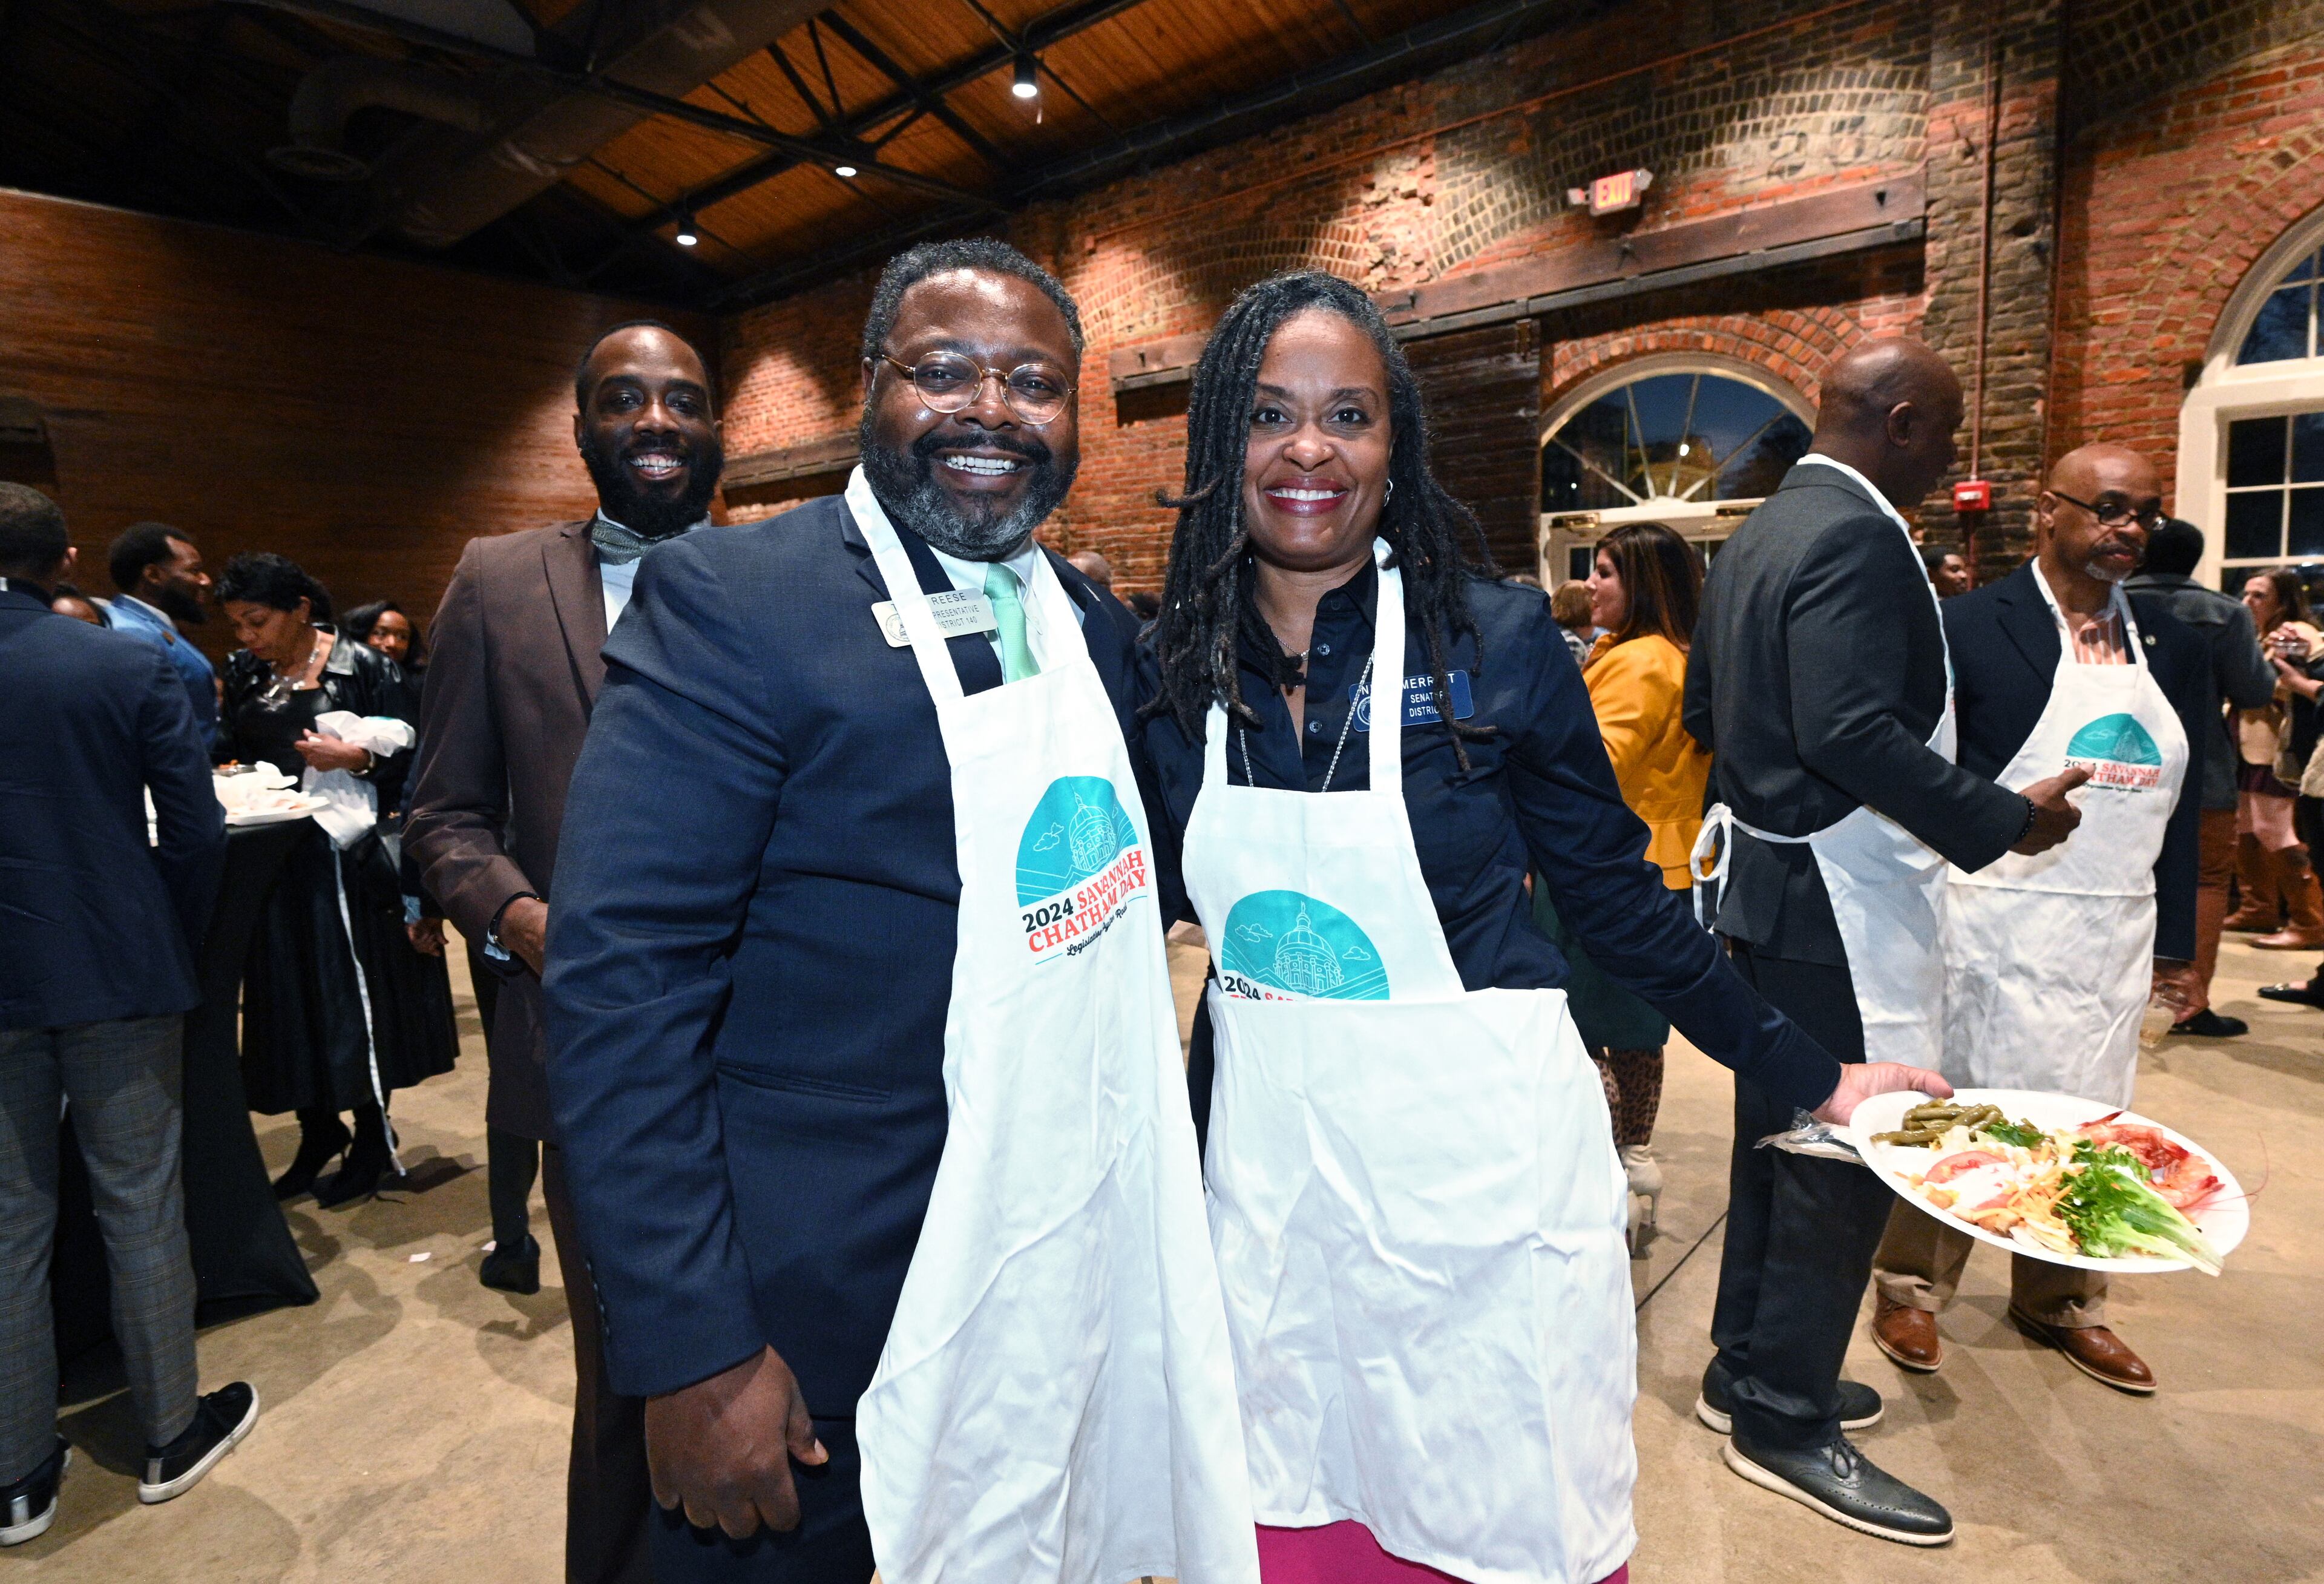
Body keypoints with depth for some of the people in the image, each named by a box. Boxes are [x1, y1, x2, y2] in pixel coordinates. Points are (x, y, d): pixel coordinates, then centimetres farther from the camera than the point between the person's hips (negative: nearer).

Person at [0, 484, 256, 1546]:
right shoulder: (131, 670, -9)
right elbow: (196, 832, -9)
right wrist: (174, 942, 6)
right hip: (118, 977, -2)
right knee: (140, 1207, 9)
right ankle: (172, 1434, 24)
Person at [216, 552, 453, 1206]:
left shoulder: (364, 667, -5)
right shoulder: (242, 676, 10)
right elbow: (233, 755, 18)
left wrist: (356, 757, -22)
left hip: (346, 855, -5)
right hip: (275, 855, 5)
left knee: (356, 990, -1)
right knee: (289, 996, 8)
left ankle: (373, 1138, 13)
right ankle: (319, 1130, 23)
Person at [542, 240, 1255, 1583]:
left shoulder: (1096, 624, 4)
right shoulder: (728, 600, -15)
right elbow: (619, 981, -18)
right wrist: (694, 1351, -18)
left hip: (1078, 1264, 6)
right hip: (826, 1312, -5)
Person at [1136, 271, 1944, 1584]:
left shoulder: (1495, 641, -10)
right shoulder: (1175, 667, -2)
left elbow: (1620, 900, -2)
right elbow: (1210, 908, 7)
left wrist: (1816, 1078, -1)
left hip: (1478, 1164, -2)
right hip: (1267, 1162, 3)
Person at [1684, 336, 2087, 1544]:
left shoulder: (1760, 531, 13)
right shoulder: (1855, 537, -17)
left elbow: (1705, 707, 18)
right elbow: (1856, 732, -26)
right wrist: (2005, 820, -16)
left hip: (1767, 882, 10)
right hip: (1836, 904, -10)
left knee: (1781, 1137, 19)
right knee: (1845, 1155, 2)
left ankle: (1751, 1365, 34)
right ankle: (1785, 1420, 17)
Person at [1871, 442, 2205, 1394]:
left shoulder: (2174, 646, 10)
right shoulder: (1974, 625, -8)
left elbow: (2183, 804, 12)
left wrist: (2177, 939, 10)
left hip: (2116, 934, 6)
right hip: (1996, 923, -5)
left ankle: (2063, 1304, 34)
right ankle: (1911, 1290, 23)